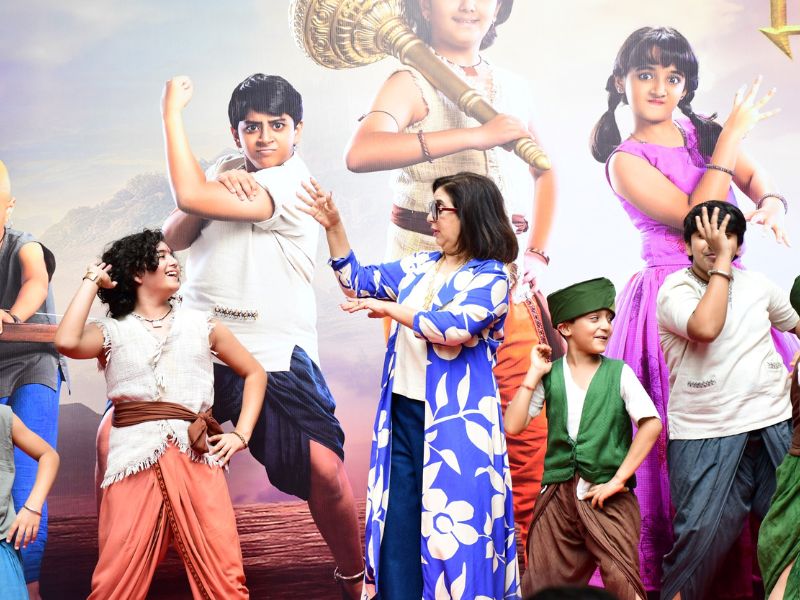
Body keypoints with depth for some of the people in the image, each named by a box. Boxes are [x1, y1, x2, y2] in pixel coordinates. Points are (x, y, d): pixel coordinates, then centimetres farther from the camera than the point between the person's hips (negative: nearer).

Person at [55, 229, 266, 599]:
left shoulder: (200, 325, 18)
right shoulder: (112, 331, 12)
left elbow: (255, 374, 24)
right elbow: (67, 343, -10)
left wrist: (241, 434, 10)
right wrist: (91, 281, 5)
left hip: (198, 458, 2)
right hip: (135, 461, -1)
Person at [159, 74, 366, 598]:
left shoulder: (296, 184, -11)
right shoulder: (229, 170, 12)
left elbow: (190, 196, -21)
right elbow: (174, 238, 3)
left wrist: (172, 110, -11)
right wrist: (219, 186, -13)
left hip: (274, 356, -5)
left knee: (323, 466, -16)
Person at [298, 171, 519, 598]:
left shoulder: (490, 278, -7)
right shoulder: (419, 266, 12)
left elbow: (454, 326, -22)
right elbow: (359, 281, 21)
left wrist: (389, 308, -13)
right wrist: (333, 226, 11)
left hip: (453, 423, -6)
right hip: (401, 415, 6)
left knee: (454, 526, -2)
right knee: (397, 525, 6)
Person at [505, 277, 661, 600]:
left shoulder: (619, 373, -1)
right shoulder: (549, 375, 3)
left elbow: (652, 424, -9)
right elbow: (513, 426, -3)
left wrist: (618, 479, -12)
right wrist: (533, 375, -6)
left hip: (607, 497, -2)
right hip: (557, 496, 2)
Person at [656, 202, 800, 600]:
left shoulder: (757, 284, 10)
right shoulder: (674, 290, -6)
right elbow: (706, 328, -26)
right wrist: (722, 261, -18)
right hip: (706, 436, -4)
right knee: (700, 536, -9)